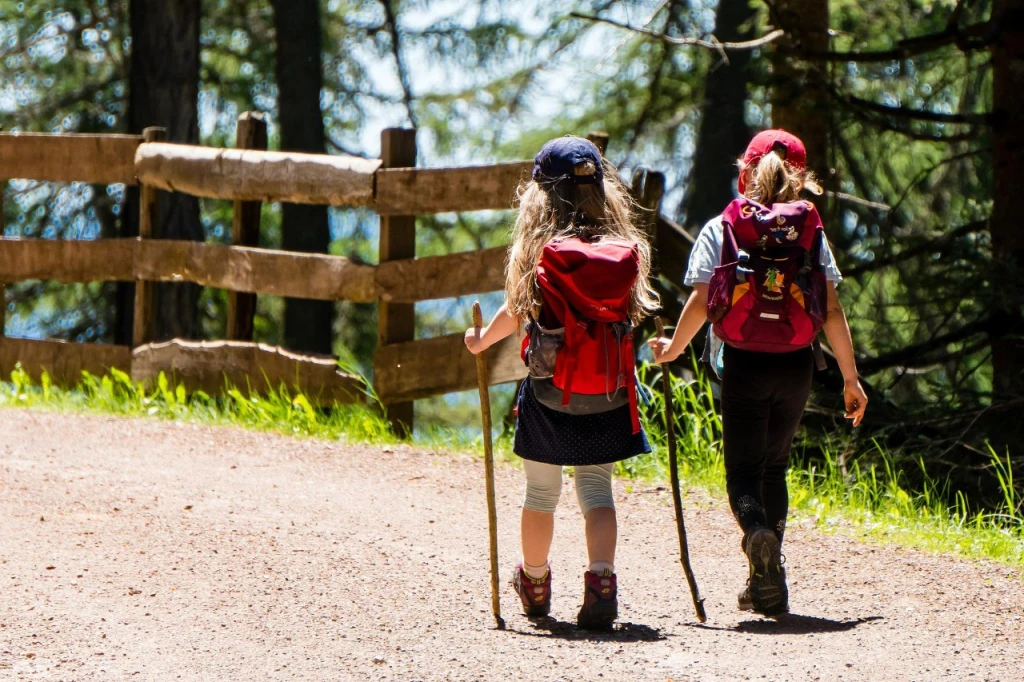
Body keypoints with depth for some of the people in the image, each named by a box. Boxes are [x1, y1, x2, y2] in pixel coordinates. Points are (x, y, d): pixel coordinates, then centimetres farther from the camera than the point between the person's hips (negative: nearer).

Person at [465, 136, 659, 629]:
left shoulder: (540, 253, -11)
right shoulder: (626, 251, -5)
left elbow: (514, 315, -2)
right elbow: (631, 314, 4)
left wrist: (480, 340, 17)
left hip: (550, 394, -2)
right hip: (609, 397, 2)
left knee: (541, 491, 14)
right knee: (596, 488, 6)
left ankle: (534, 583, 32)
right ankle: (601, 580, -15)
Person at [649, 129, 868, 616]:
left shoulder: (720, 230, -1)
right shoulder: (811, 232, 3)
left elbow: (700, 302, -6)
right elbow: (832, 310, 0)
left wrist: (671, 349, 12)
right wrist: (850, 377, 5)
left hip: (742, 363, -2)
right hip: (796, 365, 2)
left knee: (743, 470, 2)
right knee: (774, 466, 17)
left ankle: (757, 530, -32)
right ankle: (767, 587, 15)